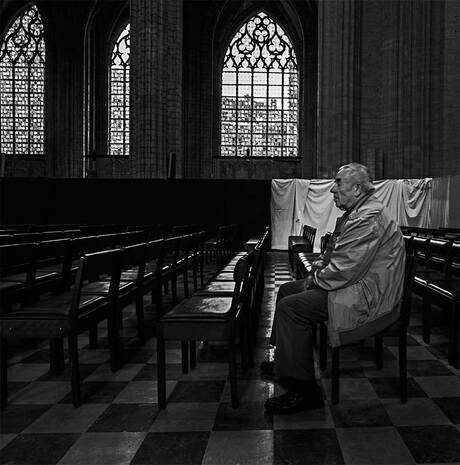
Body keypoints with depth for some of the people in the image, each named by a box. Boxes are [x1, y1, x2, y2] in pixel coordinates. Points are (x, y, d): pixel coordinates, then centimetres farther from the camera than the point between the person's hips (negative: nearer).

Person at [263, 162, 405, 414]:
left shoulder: (369, 218, -23)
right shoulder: (356, 213, 14)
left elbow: (343, 271, -27)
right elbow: (333, 253, 23)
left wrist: (316, 279, -11)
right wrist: (317, 266, 4)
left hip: (366, 298, -12)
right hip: (353, 285, 12)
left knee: (289, 308, -20)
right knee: (286, 290, 16)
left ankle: (304, 391, -12)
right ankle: (284, 361, 27)